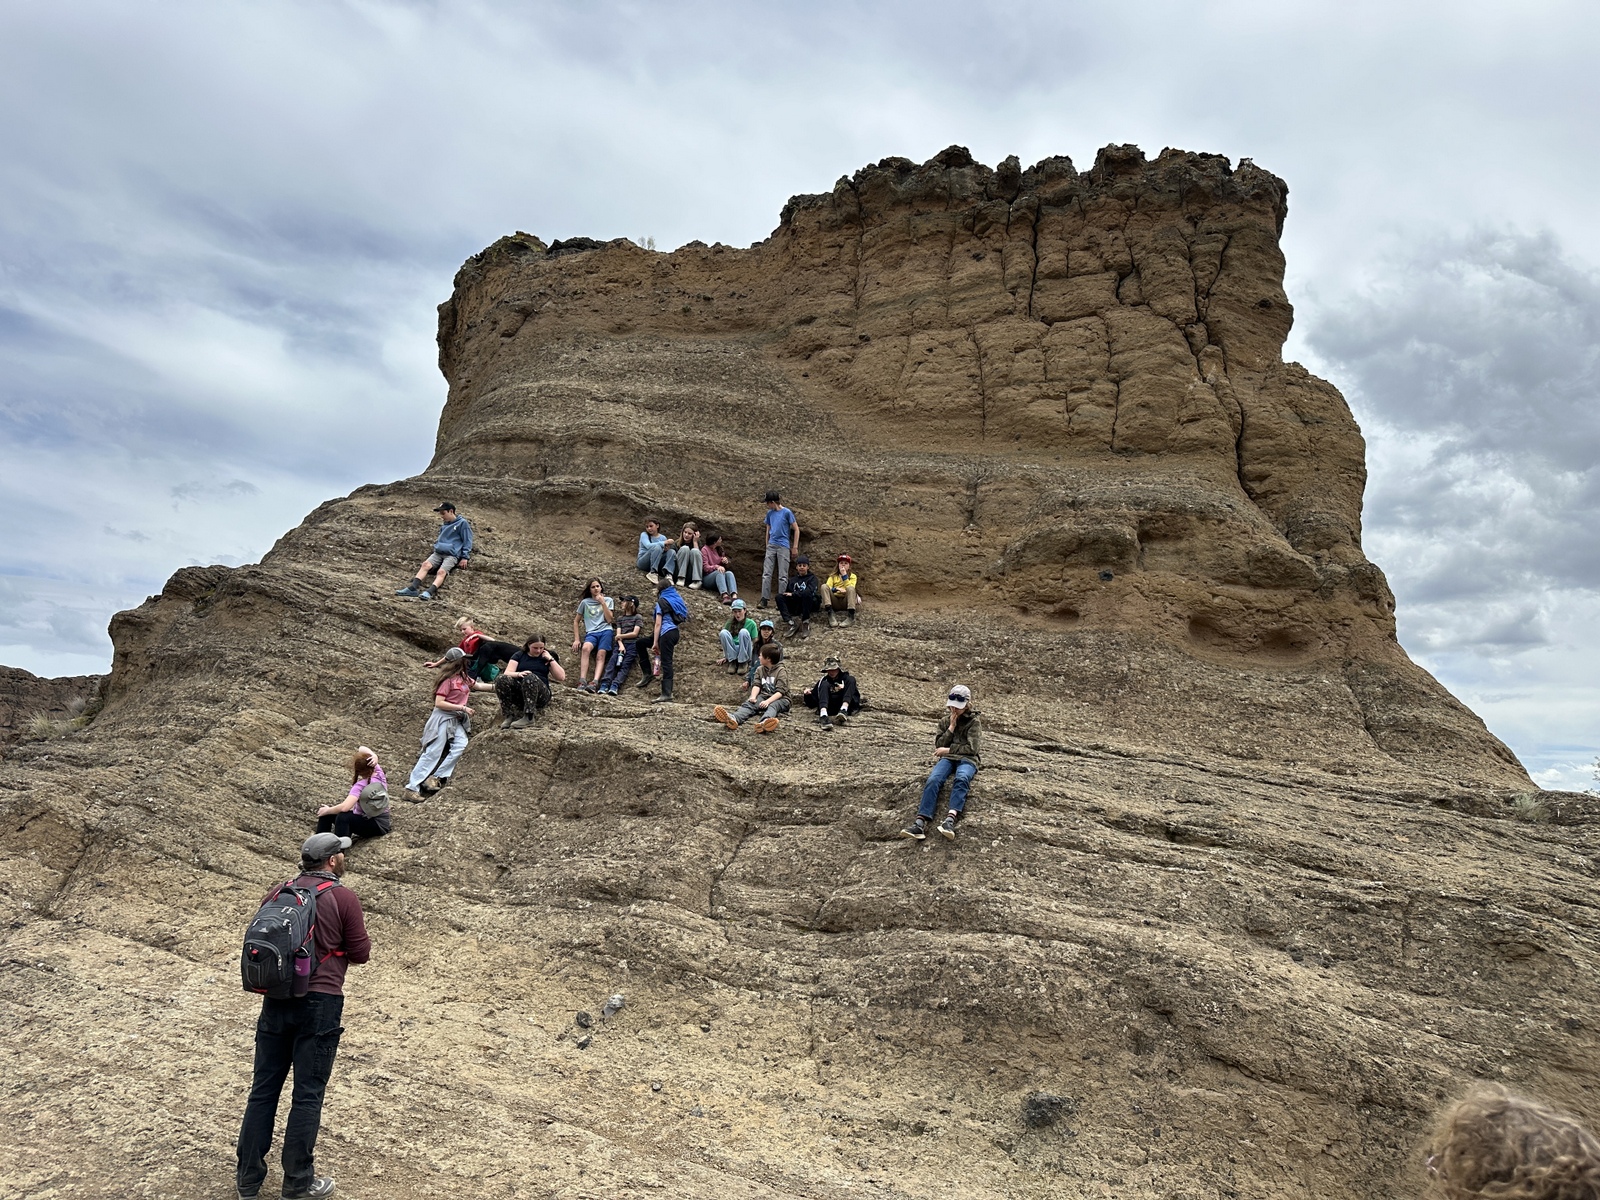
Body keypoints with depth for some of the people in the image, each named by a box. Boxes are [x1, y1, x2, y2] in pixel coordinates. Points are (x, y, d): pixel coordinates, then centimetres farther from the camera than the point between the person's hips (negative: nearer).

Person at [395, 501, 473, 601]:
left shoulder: (462, 523, 1)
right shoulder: (444, 525, 24)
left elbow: (467, 541, -2)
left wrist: (464, 557, -9)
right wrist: (438, 542, 19)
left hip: (452, 554, -6)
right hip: (438, 552, 6)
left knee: (442, 571, -29)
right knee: (425, 564, -21)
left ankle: (429, 592, -49)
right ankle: (413, 588, -34)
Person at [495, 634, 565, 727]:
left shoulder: (546, 657, 16)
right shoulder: (519, 655, 17)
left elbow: (561, 677, 6)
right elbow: (507, 673, 3)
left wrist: (551, 659, 0)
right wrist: (519, 674, -18)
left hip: (540, 694, -1)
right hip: (517, 691, 1)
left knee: (530, 677, -35)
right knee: (502, 679, -29)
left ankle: (529, 717, -38)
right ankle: (509, 716, -30)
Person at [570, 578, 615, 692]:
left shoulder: (608, 600, 15)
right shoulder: (585, 602, 14)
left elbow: (609, 620, 4)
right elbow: (576, 621, 18)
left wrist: (603, 603, -2)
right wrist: (576, 639, 9)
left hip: (605, 631, 1)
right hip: (591, 632, 0)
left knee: (600, 655, -23)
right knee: (586, 647, -32)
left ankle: (594, 683, -42)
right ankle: (582, 682, -41)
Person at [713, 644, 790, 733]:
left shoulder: (780, 671, -5)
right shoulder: (760, 670, 14)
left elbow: (780, 691, -15)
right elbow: (756, 685, 1)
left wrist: (768, 701, -29)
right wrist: (753, 696, -21)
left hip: (780, 699, -4)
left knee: (773, 705, -38)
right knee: (749, 703, -25)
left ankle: (765, 722, -74)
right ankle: (734, 718, -57)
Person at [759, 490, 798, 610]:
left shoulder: (786, 512, -5)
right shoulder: (769, 513, 11)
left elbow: (796, 529, -2)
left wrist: (795, 547, -5)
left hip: (784, 546, -5)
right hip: (771, 546, 5)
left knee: (783, 576, -3)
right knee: (766, 573, -2)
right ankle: (765, 599, -2)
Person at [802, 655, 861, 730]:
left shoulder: (845, 678, 24)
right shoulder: (823, 681, 25)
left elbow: (856, 697, 8)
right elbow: (811, 704, 18)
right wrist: (807, 695, -4)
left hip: (845, 705, 0)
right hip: (829, 708, 0)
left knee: (851, 679, -11)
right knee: (824, 684, -19)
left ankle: (844, 710, -36)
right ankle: (823, 715, -46)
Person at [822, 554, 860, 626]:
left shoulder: (852, 576, 13)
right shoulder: (833, 576, 17)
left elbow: (850, 589, -7)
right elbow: (827, 588, -2)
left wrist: (844, 575, -10)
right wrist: (836, 589, -20)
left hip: (846, 602, -1)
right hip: (835, 602, 1)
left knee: (850, 588, -30)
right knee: (824, 586, -22)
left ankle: (851, 616, -42)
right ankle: (831, 614, -39)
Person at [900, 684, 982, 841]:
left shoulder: (972, 721, 4)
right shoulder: (945, 720, 15)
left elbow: (971, 748, -5)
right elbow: (939, 746, 7)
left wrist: (948, 749, -7)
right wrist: (951, 727, -3)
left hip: (966, 759, -2)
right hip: (947, 758, 3)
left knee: (961, 779, -40)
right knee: (933, 780, -31)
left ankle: (950, 819, -58)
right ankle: (921, 822, -49)